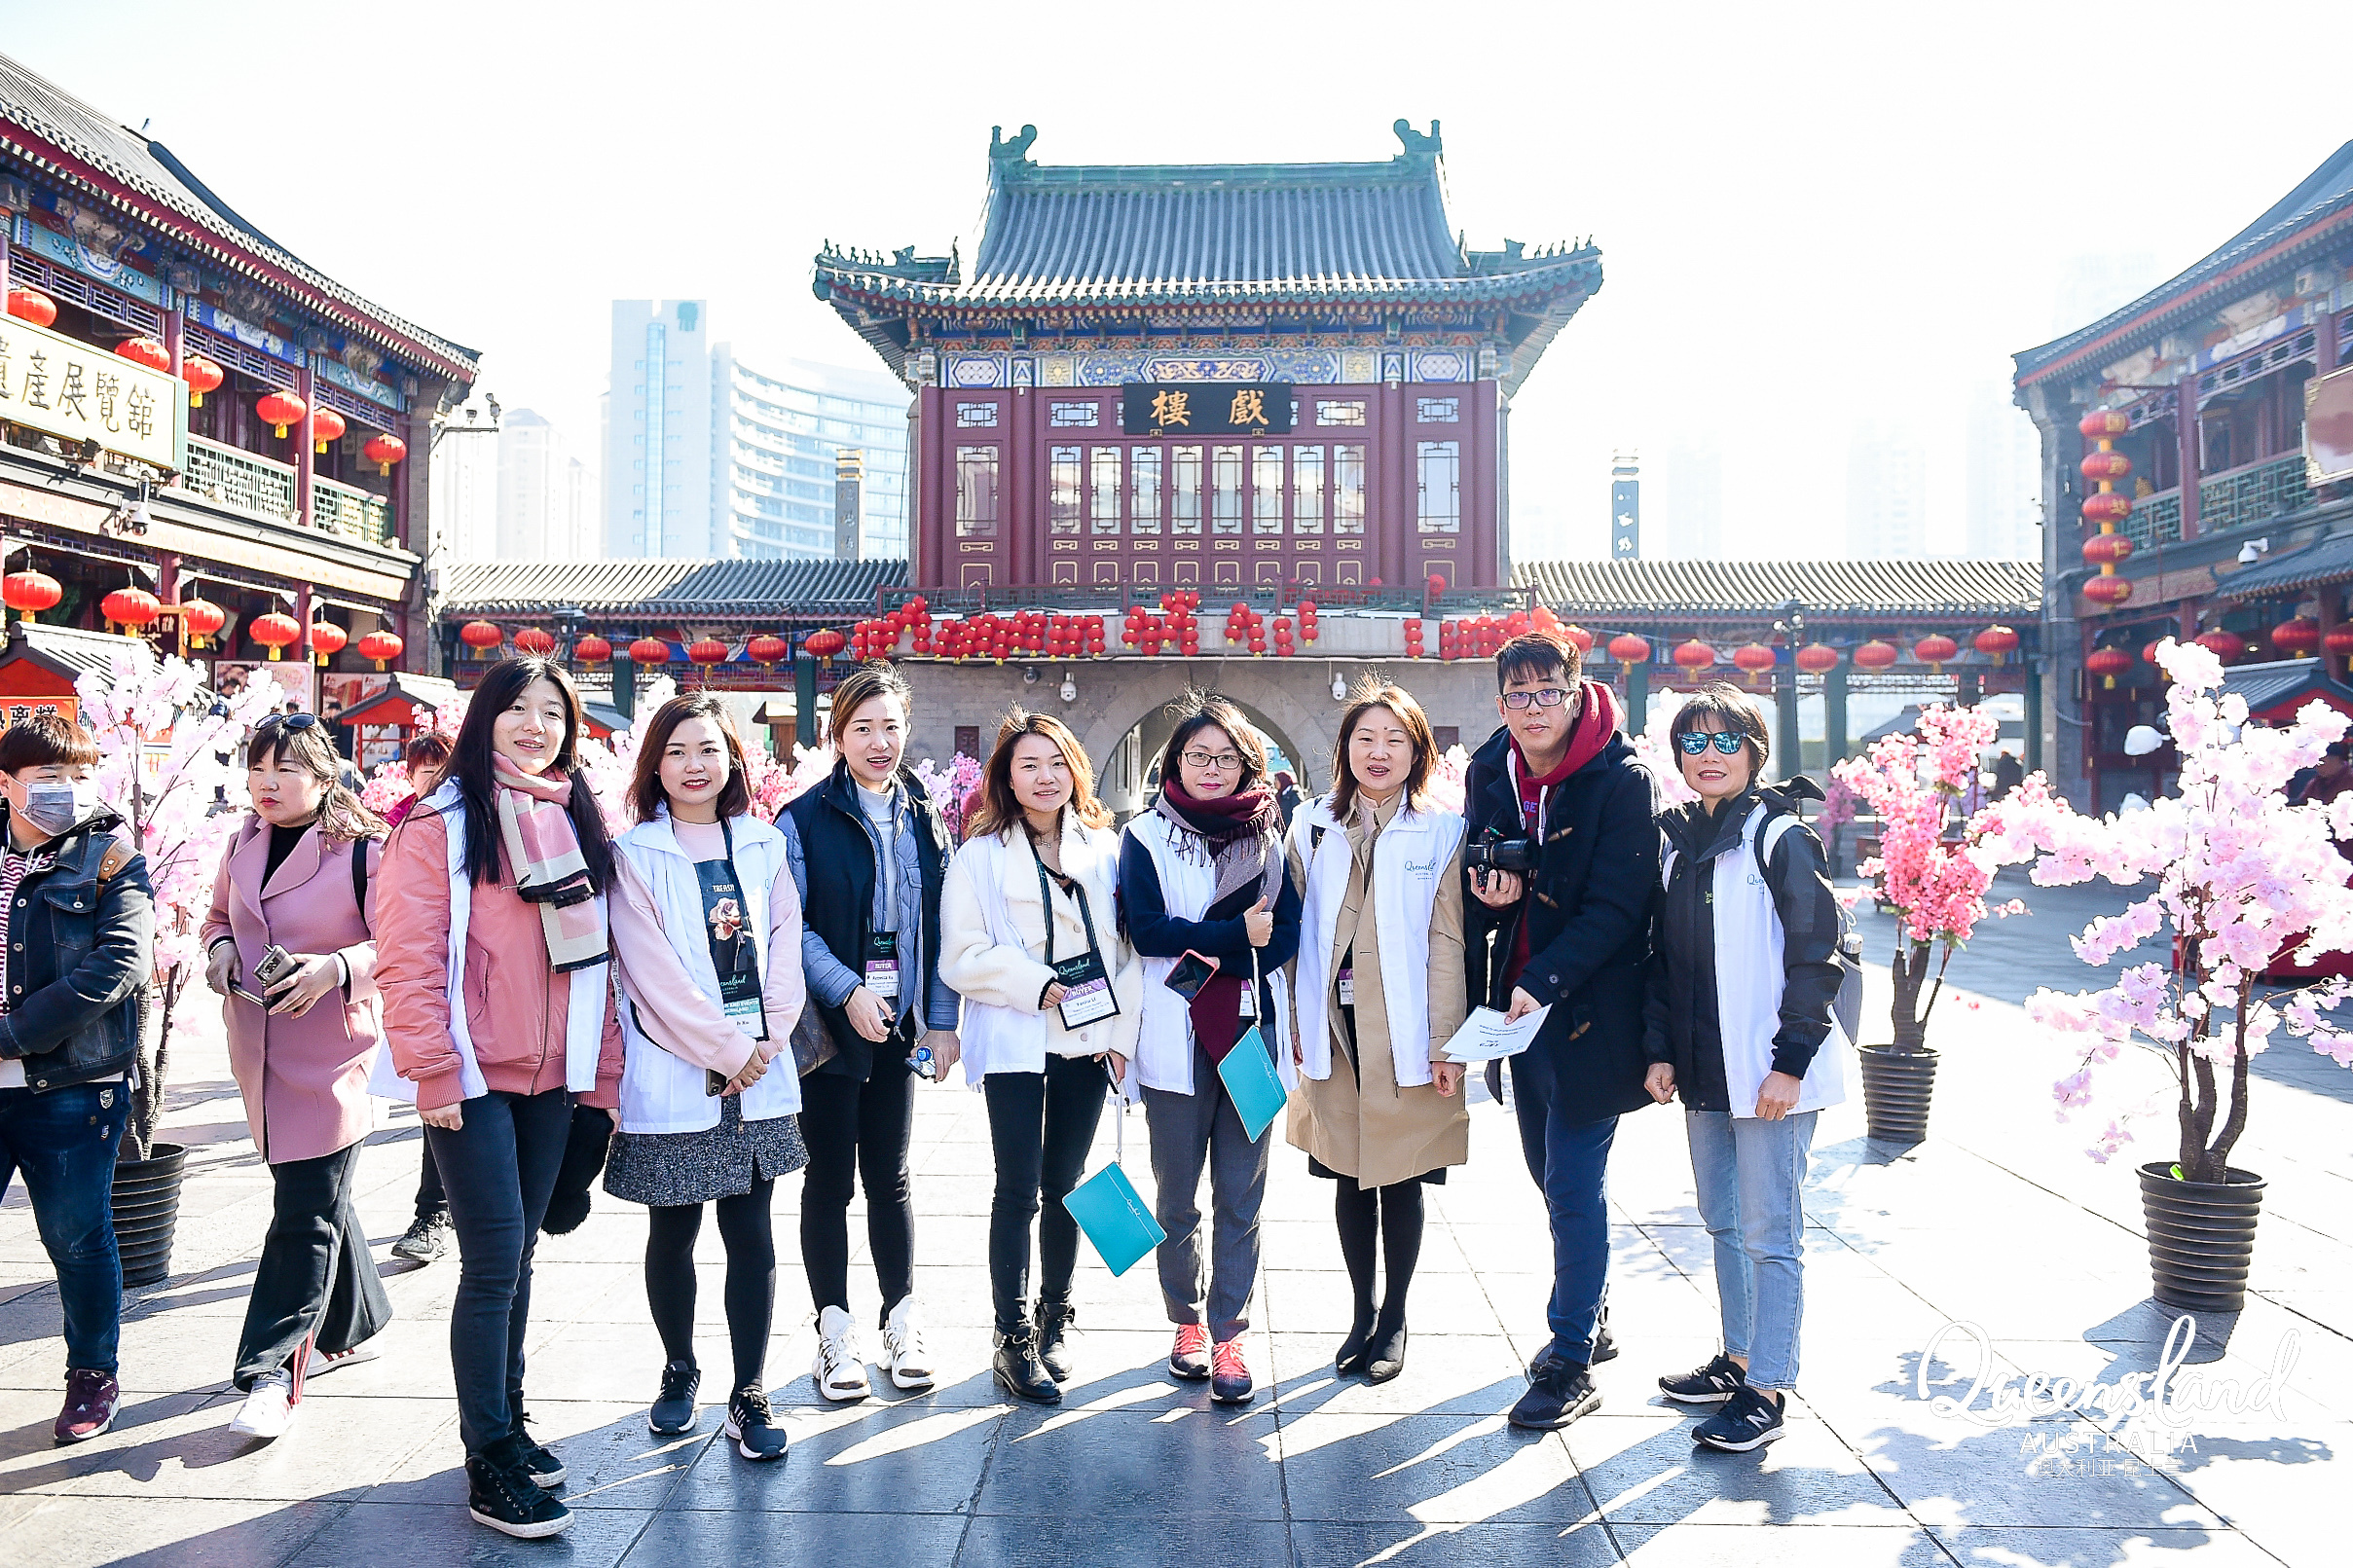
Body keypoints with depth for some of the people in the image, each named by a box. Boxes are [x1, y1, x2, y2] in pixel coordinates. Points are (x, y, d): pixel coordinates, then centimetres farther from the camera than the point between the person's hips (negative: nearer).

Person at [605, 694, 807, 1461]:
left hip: (759, 1076, 2)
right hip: (671, 1074, -2)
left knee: (751, 1232, 3)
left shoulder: (764, 845, 10)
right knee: (673, 1231, 10)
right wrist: (725, 1049, -11)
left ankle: (749, 1393, 13)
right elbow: (652, 968, -9)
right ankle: (679, 1369, 31)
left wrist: (767, 1040, -6)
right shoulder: (635, 853, -1)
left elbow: (785, 943, 6)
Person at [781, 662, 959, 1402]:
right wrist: (846, 990, -19)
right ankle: (835, 1334, 18)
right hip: (830, 1025, -3)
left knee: (890, 1176, 11)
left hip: (901, 1025, 3)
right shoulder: (805, 820, -4)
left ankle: (902, 1325, 22)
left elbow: (940, 926, 8)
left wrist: (942, 1019, 3)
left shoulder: (926, 821, 8)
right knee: (829, 1179, 6)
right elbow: (793, 926, -8)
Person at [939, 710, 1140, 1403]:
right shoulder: (982, 854, -2)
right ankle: (1014, 1339, 7)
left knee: (1064, 1185, 12)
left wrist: (1122, 1031, 1)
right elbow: (962, 957, -6)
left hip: (1088, 1040, 3)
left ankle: (1055, 1318, 28)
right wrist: (1037, 984, -15)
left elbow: (1126, 948, 8)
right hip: (1015, 1041, -3)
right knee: (1018, 1190, -4)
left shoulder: (1104, 847, 7)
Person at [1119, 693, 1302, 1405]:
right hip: (1176, 1039, -1)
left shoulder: (1267, 838, 10)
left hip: (1251, 1033, 2)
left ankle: (1229, 1334, 13)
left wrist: (1211, 954, -14)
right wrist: (1237, 933, -11)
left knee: (1241, 1196, 4)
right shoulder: (1147, 837, 3)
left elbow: (1285, 935, 1)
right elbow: (1145, 929, -9)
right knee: (1177, 1195, 9)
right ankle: (1187, 1321, 26)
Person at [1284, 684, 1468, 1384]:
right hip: (1333, 1033, 2)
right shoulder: (1313, 826, 7)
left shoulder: (1440, 832, -1)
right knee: (1350, 1179, 11)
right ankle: (1361, 1314, 27)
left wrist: (1444, 1043, -7)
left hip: (1405, 1036, -2)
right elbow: (1294, 930, 8)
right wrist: (1294, 1025, 4)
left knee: (1400, 1179, 7)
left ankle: (1394, 1319, 24)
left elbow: (1447, 943, -3)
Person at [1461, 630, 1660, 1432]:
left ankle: (1571, 1362, 10)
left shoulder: (1621, 781, -13)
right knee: (1550, 1173, 19)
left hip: (1589, 1012, -6)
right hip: (1518, 1006, 6)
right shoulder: (1488, 777, 5)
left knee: (1573, 1186, -3)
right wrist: (1488, 896, -11)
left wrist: (1545, 980, -26)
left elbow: (1617, 907, -17)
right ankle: (1588, 1316, 39)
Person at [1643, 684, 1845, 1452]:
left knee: (1770, 1233, -1)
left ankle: (1767, 1390, 8)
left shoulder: (1782, 837, -9)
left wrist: (1791, 1059, -16)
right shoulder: (1677, 843, 11)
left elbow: (1815, 956, -12)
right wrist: (1660, 1049, 8)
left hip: (1768, 1072, -7)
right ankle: (1738, 1357, 32)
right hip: (1704, 1072, 7)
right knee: (1724, 1223, 18)